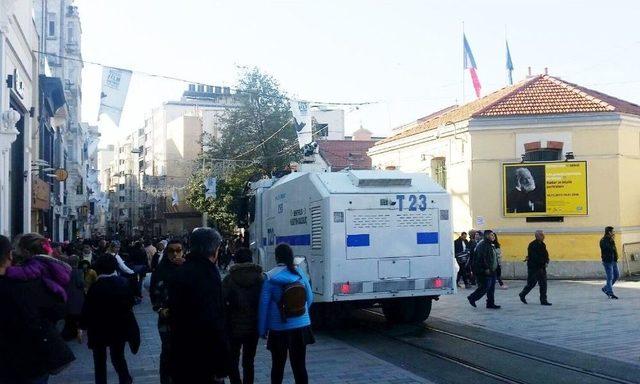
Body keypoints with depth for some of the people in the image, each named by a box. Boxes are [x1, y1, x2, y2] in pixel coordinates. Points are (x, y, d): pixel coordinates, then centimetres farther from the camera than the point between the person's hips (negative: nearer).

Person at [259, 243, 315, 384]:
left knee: (278, 366, 14)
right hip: (301, 326, 2)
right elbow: (309, 298, 6)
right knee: (299, 365, 5)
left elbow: (264, 305, -7)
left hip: (278, 329, -1)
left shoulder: (270, 277, -9)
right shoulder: (300, 273, -3)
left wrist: (262, 329, 2)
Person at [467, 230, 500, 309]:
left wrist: (495, 268, 19)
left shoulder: (491, 245, 19)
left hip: (491, 271, 10)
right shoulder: (482, 245, -14)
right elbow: (481, 259, -23)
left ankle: (491, 303, 14)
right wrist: (486, 269, -25)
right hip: (485, 272, -10)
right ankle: (472, 298, 7)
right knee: (485, 287, -7)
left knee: (491, 288, 10)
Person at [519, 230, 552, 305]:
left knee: (543, 284, 3)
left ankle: (543, 300, 7)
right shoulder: (532, 245, -14)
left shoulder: (543, 245, 11)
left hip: (542, 267, 7)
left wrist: (546, 261, -6)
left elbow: (546, 254, 14)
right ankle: (522, 295, 25)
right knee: (531, 284, 2)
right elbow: (534, 257, -21)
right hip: (533, 268, -7)